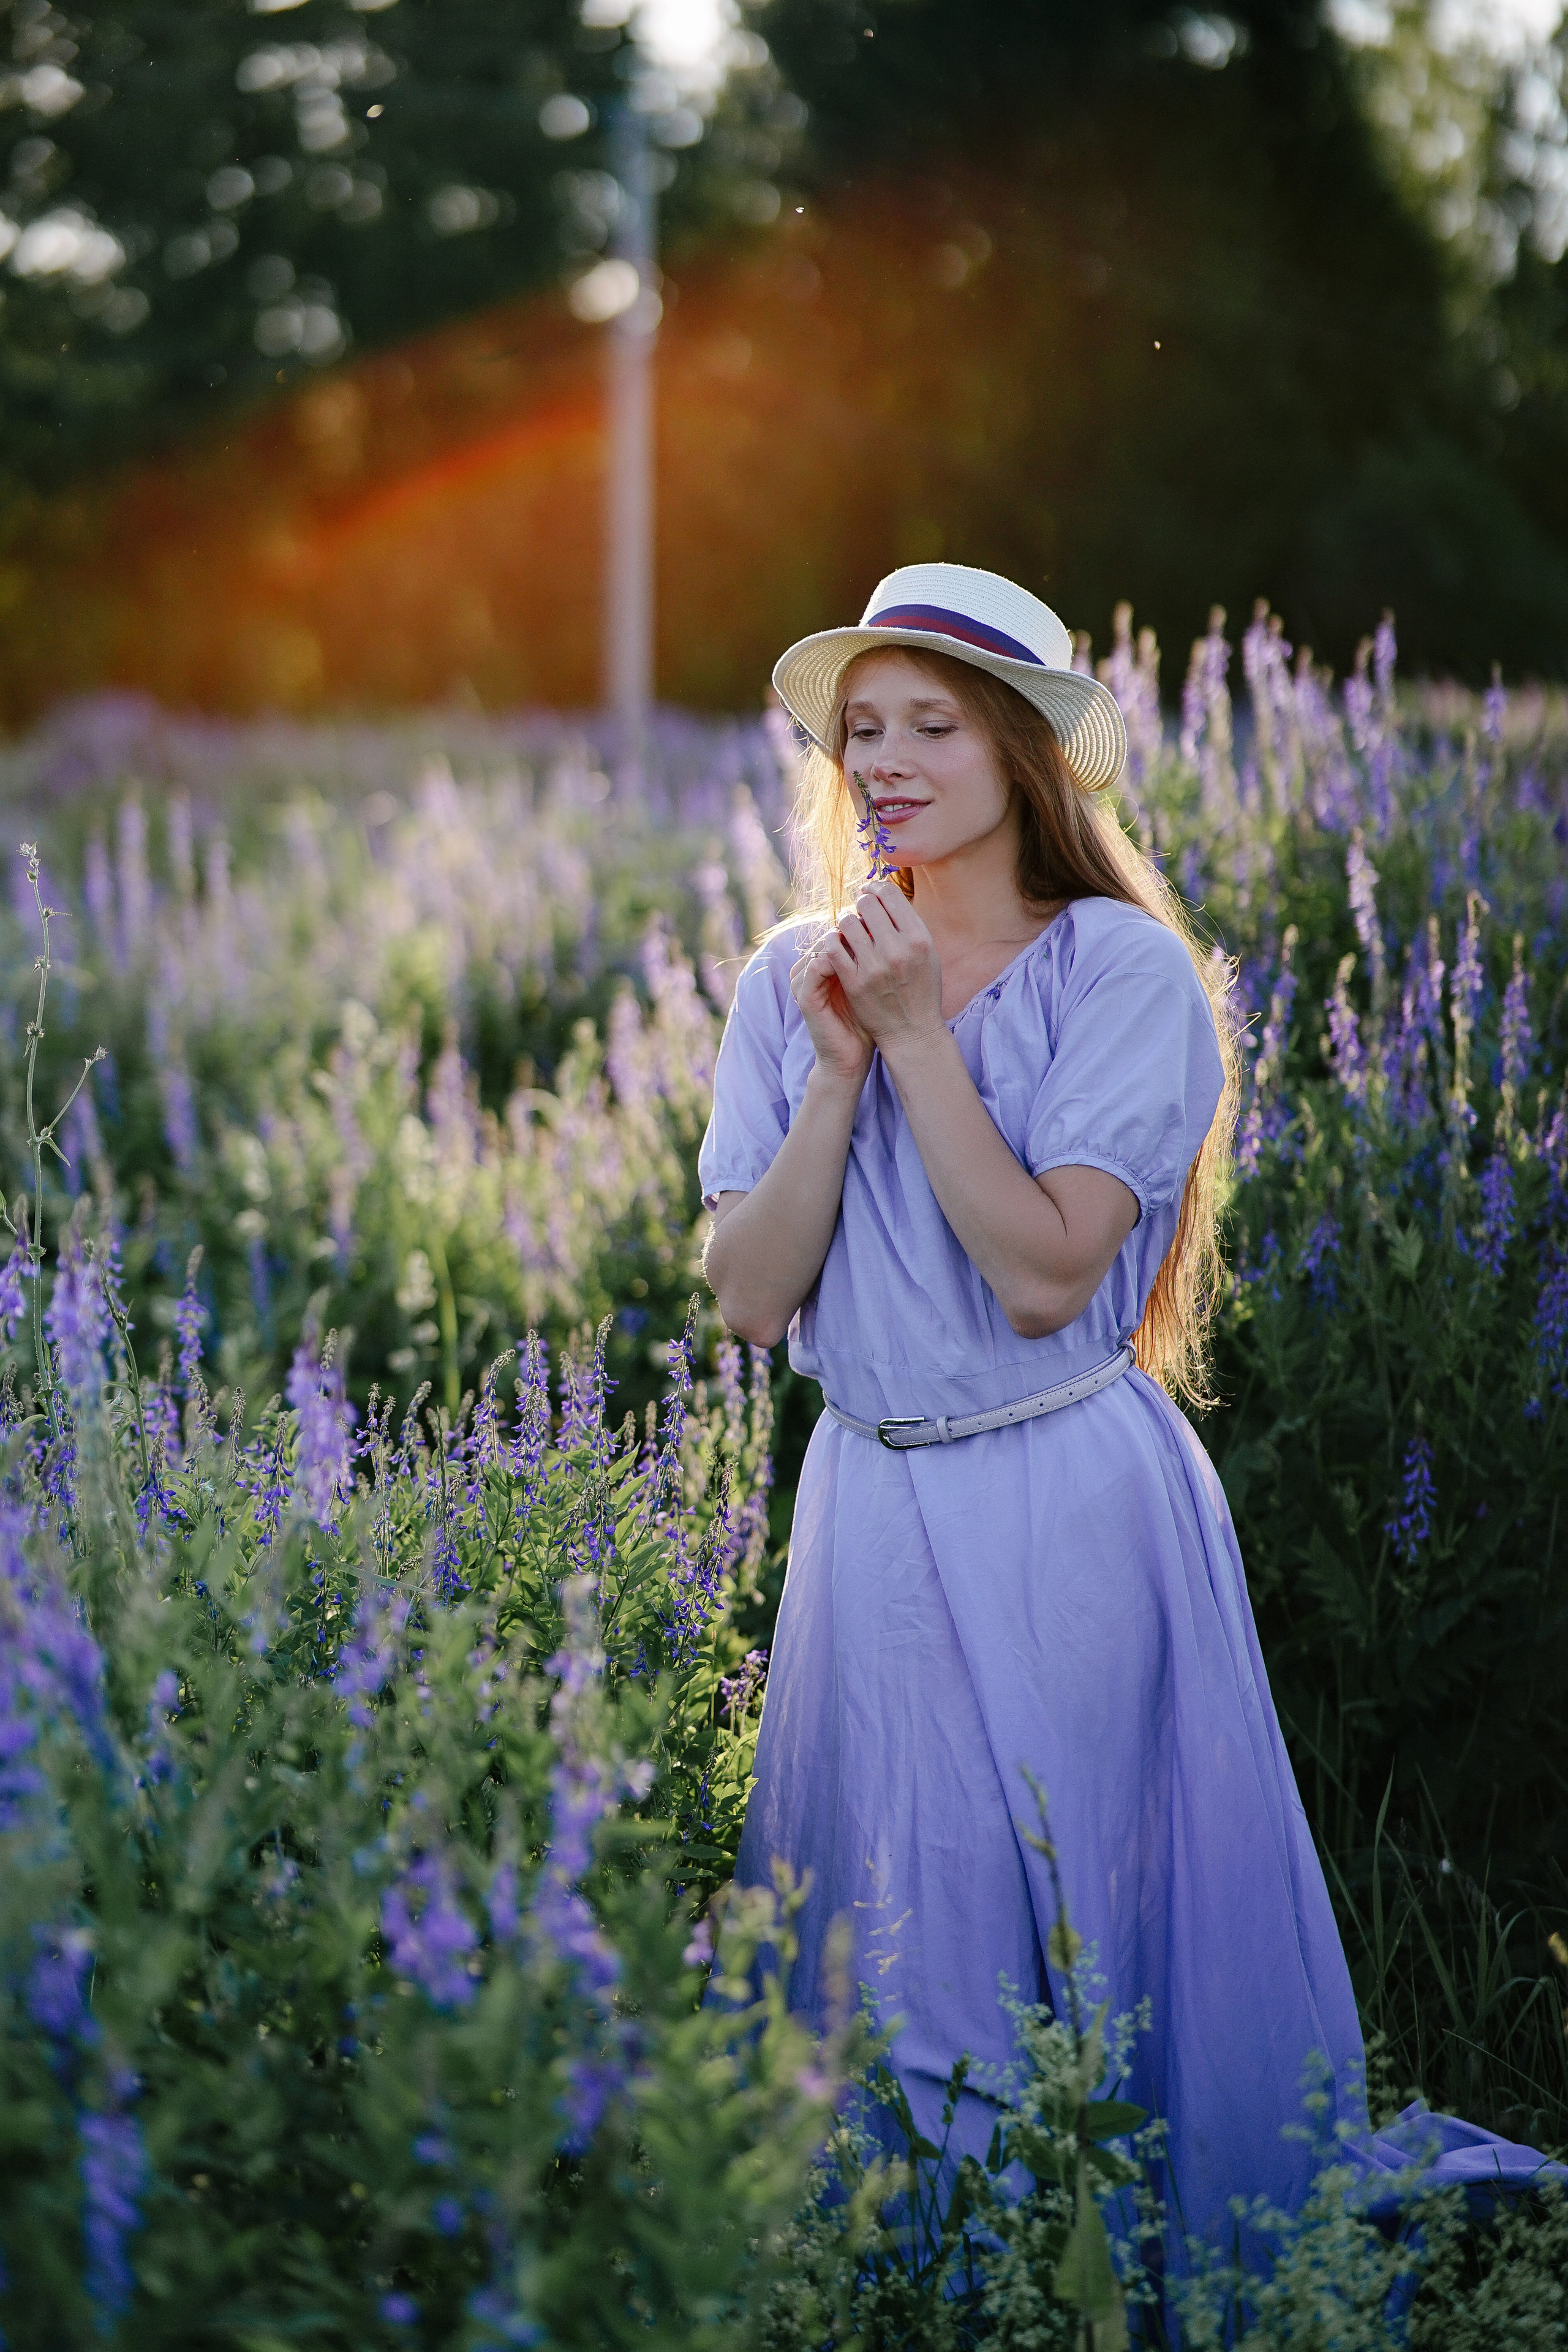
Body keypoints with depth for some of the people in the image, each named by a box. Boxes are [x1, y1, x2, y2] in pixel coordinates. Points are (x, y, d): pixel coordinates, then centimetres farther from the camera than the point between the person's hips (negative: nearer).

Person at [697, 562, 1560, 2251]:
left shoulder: (1123, 970, -10)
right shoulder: (791, 982, 4)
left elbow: (1043, 1275, -20)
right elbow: (750, 1301, -4)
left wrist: (917, 1034, -18)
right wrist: (841, 1065, -12)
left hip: (1074, 1517, -4)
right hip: (871, 1511, 4)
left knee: (1093, 1921, 3)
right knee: (890, 1940, 11)